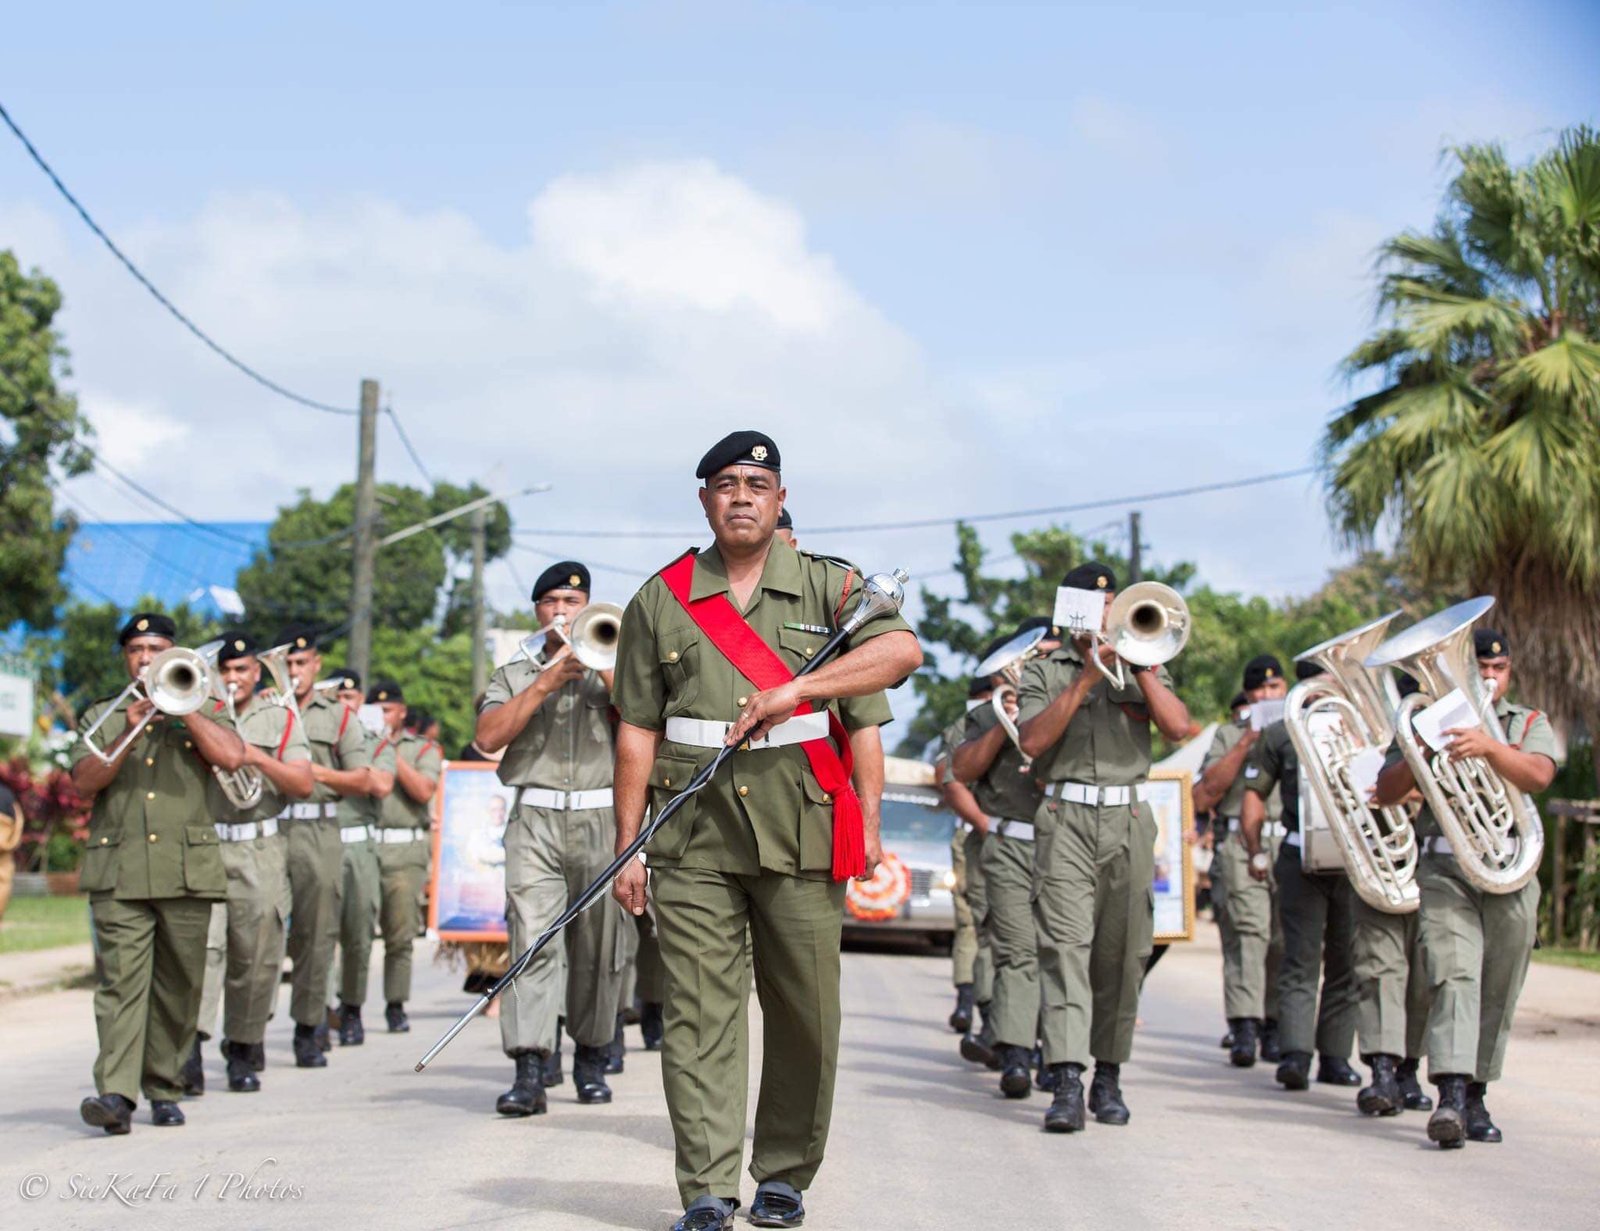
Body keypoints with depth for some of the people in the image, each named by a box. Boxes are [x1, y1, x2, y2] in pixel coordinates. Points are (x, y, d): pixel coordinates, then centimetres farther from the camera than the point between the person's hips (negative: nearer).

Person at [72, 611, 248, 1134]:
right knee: (121, 981, -13)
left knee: (179, 989, 3)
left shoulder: (197, 712, 16)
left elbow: (231, 757, -4)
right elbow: (84, 781, 1)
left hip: (187, 870, 1)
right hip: (118, 872, -1)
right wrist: (128, 734, -11)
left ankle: (164, 1088, 13)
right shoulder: (102, 717, 17)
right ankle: (116, 1093, -21)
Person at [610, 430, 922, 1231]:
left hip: (803, 833, 0)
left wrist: (794, 689, -20)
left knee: (804, 1014, 3)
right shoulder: (661, 601, 12)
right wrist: (628, 848, 5)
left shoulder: (828, 588, 8)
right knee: (700, 1012, -5)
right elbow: (638, 732, 11)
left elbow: (900, 650, -10)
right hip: (694, 836, 0)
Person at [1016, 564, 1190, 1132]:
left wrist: (1138, 664, -4)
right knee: (1065, 946, -15)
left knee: (1122, 956, 4)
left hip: (1128, 823, 3)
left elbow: (1178, 727, 1)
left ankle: (1108, 1076, 15)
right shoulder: (1043, 671, 11)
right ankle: (1067, 1084, -23)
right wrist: (1087, 677, -9)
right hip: (1065, 823, -3)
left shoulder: (1143, 668, 18)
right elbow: (1032, 741, -5)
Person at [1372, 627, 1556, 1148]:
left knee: (1497, 994, 4)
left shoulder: (1529, 724, 12)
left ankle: (1476, 1097, 16)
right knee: (1453, 978, -18)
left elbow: (1538, 775, -11)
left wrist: (1489, 746, -29)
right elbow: (1387, 792, 4)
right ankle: (1450, 1096, -29)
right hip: (1445, 873, -1)